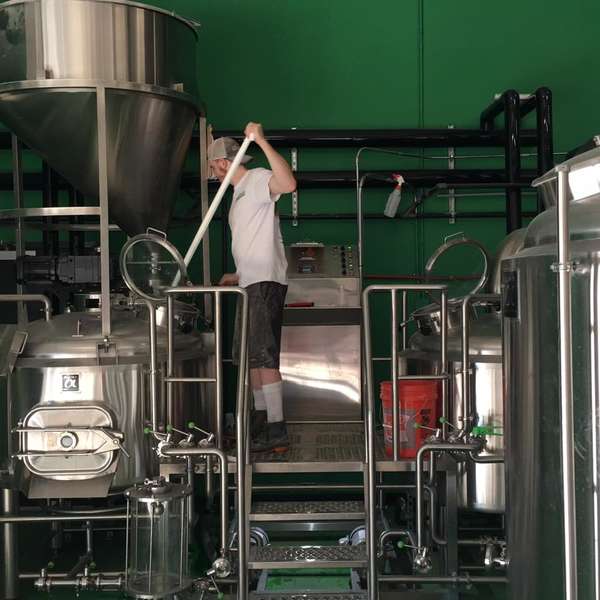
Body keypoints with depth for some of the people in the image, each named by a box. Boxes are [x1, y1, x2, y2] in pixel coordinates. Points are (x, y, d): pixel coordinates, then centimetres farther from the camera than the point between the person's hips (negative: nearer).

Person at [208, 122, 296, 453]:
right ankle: (260, 423, 26)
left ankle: (277, 432, -12)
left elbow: (288, 183, -31)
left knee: (263, 356, -13)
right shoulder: (239, 193, 23)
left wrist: (262, 141, -31)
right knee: (251, 355, 15)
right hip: (251, 283, 11)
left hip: (265, 282, -11)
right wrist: (238, 275, 28)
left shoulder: (258, 179, -6)